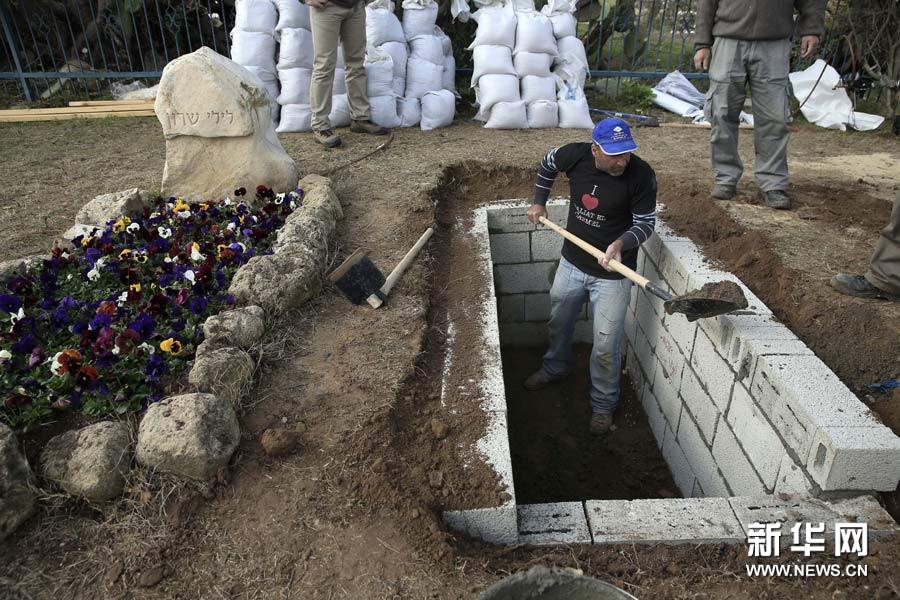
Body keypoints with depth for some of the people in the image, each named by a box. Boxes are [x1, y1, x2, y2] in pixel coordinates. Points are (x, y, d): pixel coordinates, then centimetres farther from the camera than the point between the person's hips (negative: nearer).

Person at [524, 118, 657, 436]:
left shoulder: (641, 175, -22)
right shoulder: (575, 155, -15)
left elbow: (645, 223, -12)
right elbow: (547, 163, 9)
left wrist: (621, 243, -31)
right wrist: (539, 202, 9)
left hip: (611, 274, -4)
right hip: (571, 262, 4)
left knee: (606, 347, 3)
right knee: (558, 323, 25)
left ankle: (603, 404, 28)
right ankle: (555, 367, 55)